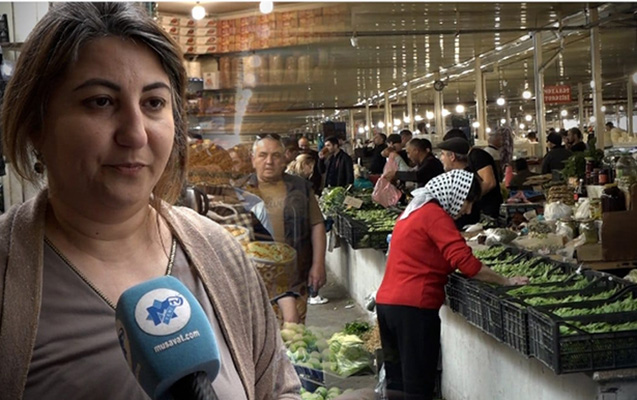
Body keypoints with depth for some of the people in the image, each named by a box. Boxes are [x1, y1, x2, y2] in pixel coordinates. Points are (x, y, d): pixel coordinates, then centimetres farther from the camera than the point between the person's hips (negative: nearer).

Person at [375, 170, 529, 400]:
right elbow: (464, 261, -18)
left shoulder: (415, 210, 17)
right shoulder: (435, 215, -12)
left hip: (386, 301, 9)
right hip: (413, 307, -9)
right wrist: (506, 281, -11)